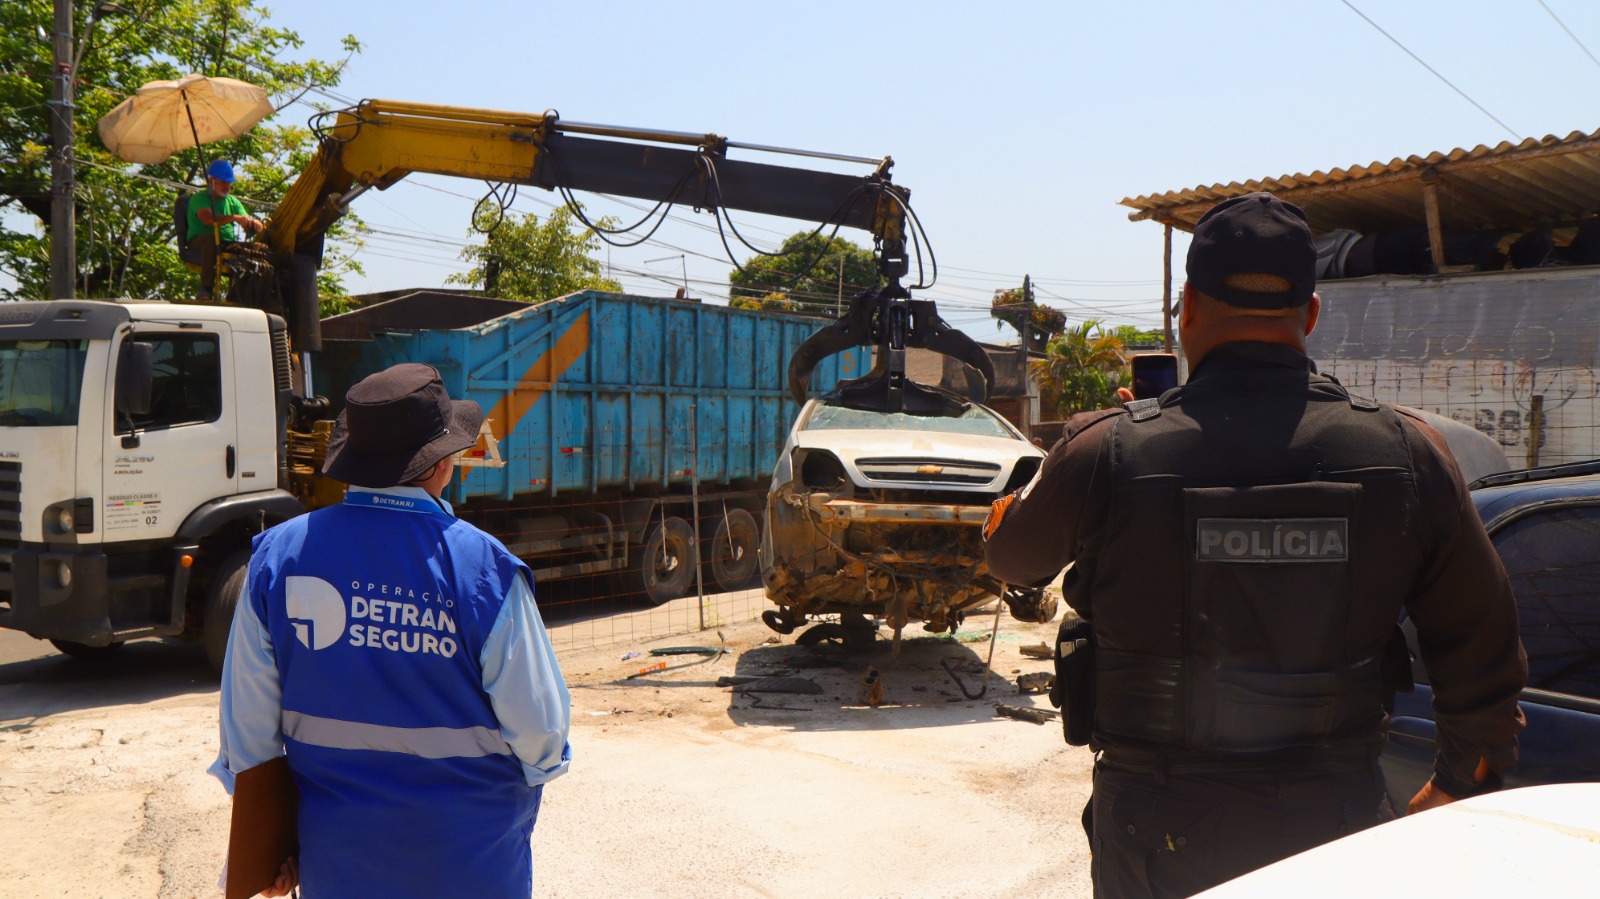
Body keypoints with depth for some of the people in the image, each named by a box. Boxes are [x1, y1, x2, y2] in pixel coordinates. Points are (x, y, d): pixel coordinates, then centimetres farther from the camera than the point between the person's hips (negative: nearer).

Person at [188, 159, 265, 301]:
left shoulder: (233, 201, 22)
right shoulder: (199, 198, 2)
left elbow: (247, 225, 10)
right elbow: (207, 218, -20)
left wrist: (254, 223, -15)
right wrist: (235, 217, -30)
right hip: (200, 241, -5)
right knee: (212, 237, -40)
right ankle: (205, 290, -42)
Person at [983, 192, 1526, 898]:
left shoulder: (1109, 451, -14)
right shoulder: (1409, 454, -8)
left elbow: (1009, 555, 6)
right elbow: (1484, 660, 0)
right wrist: (1457, 786, 17)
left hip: (1158, 832, -1)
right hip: (1334, 832, 2)